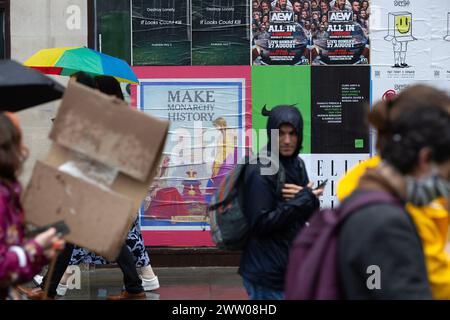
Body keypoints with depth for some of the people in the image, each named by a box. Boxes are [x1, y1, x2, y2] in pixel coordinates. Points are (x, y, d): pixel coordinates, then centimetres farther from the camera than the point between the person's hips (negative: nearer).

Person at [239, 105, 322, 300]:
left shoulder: (296, 164, 7)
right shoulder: (259, 171, -16)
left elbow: (311, 215, 9)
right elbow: (259, 224, -19)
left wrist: (308, 199, -13)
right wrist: (299, 202, -21)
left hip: (291, 268, 8)